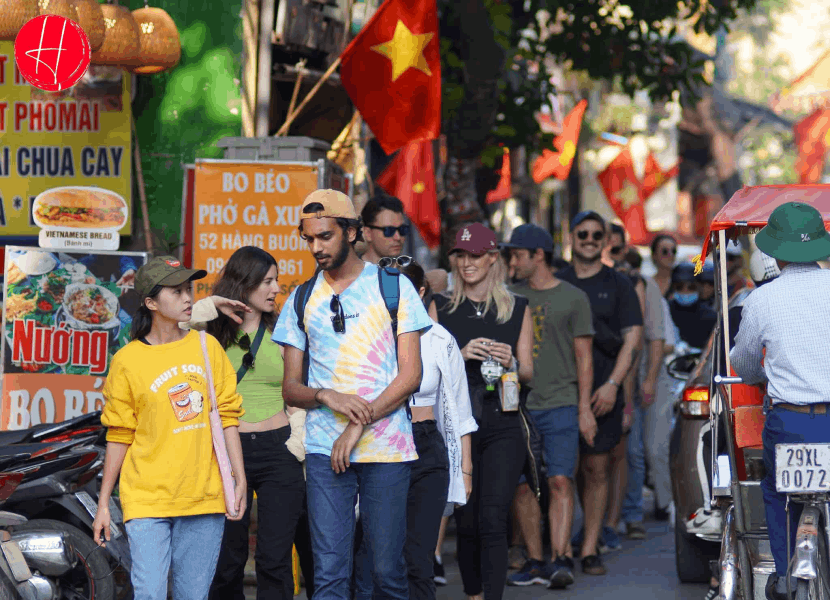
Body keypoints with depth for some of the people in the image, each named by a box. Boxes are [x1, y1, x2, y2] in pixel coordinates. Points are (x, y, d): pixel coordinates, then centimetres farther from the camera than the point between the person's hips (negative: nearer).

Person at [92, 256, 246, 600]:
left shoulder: (207, 347, 7)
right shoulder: (128, 360, -1)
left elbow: (227, 417, 9)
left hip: (204, 496, 3)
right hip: (147, 501, -3)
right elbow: (119, 436, 3)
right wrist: (103, 503, 3)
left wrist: (239, 480, 3)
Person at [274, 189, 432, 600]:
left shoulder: (394, 288, 4)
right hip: (324, 450, 2)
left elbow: (410, 374, -2)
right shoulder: (301, 301, 12)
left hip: (386, 448, -2)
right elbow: (290, 388, 12)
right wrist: (327, 396, -10)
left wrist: (359, 424, -11)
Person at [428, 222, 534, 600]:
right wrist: (461, 356, -11)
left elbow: (528, 372, 11)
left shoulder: (517, 309, 9)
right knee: (466, 522, 4)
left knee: (492, 521, -12)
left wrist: (510, 363, -11)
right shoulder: (441, 308, 10)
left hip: (501, 424, -1)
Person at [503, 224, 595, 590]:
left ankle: (561, 559, -16)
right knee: (523, 486, 1)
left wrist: (584, 408, -3)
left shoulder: (572, 298, 4)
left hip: (560, 404, -3)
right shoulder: (510, 297, 13)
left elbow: (584, 357, 4)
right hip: (518, 405, 3)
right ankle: (535, 562, 7)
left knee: (560, 481, -12)